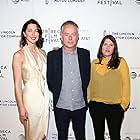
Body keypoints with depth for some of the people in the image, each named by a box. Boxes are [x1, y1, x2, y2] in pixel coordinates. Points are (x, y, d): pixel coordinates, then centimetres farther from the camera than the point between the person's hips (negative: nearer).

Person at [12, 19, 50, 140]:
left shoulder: (42, 52, 6)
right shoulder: (19, 55, -10)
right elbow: (17, 84, -11)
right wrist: (21, 108, -13)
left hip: (45, 97, 5)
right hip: (30, 97, -5)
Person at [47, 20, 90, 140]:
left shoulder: (85, 54, -2)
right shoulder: (52, 55, -7)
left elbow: (87, 76, 7)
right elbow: (50, 80, -1)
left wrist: (83, 95, 4)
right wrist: (58, 94, 0)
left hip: (80, 105, 1)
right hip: (61, 106, -1)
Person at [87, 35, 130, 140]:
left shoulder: (121, 62, -4)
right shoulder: (94, 63, 4)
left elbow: (126, 84, -4)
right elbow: (90, 83, 7)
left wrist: (124, 104, -5)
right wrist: (88, 100, 4)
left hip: (115, 106, -2)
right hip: (96, 106, 3)